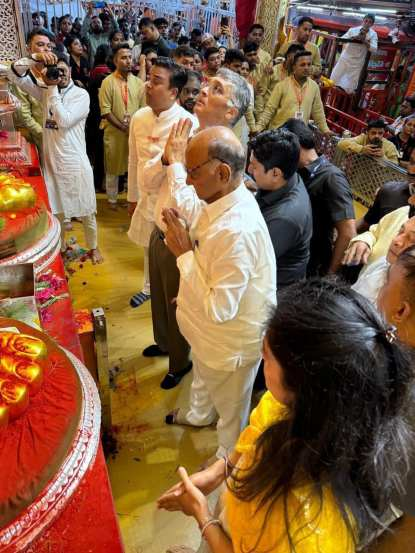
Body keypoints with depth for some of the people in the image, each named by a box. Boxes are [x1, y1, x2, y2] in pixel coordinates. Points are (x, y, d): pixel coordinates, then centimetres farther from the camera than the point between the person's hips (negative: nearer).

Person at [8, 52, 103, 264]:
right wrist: (36, 58, -9)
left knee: (85, 211, 8)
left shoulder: (81, 94, -8)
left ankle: (93, 247, 29)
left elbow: (64, 120, -20)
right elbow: (14, 74, 4)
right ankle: (60, 248, 35)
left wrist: (53, 90, -15)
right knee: (55, 210, 16)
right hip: (51, 162, 5)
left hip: (75, 163, -4)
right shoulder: (45, 92, 7)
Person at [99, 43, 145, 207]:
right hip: (114, 131, -2)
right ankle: (112, 199, 24)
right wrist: (122, 127, -16)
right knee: (113, 166, 10)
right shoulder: (108, 82, -6)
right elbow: (106, 111, -11)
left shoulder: (138, 82, 4)